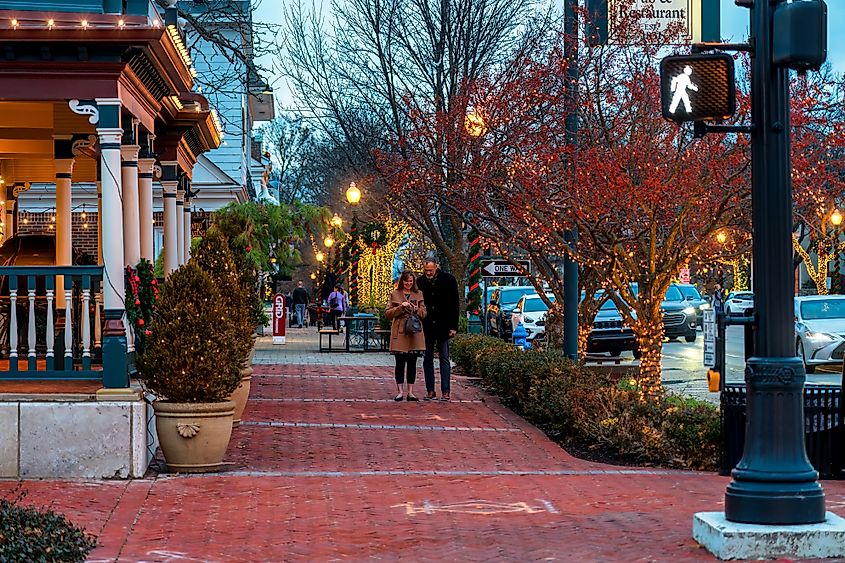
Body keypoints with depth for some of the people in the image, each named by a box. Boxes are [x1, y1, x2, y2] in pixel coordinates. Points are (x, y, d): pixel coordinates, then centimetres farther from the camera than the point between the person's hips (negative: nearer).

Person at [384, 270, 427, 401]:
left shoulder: (418, 294, 13)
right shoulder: (395, 294, 7)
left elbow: (424, 314, 11)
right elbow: (387, 313, 2)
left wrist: (415, 308, -9)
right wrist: (401, 307, -12)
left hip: (414, 333, 2)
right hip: (399, 334, -2)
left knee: (412, 363, 3)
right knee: (400, 363, -1)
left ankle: (410, 392, 8)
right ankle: (399, 391, 4)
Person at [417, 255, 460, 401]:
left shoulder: (448, 279, -4)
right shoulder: (421, 281, 4)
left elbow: (454, 304, -3)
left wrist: (453, 326, -7)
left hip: (443, 327, -3)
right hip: (426, 327, 3)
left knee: (444, 359, -1)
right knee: (427, 359, 5)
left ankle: (446, 391, -1)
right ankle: (430, 390, 9)